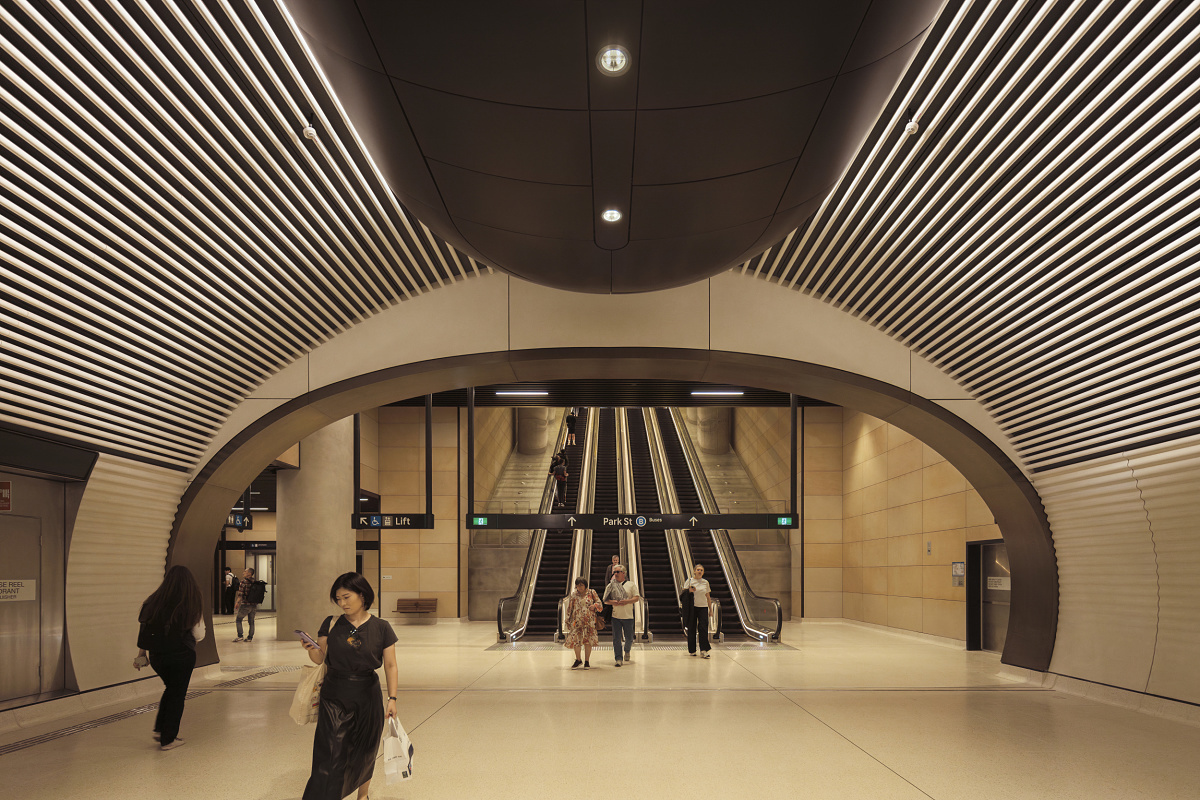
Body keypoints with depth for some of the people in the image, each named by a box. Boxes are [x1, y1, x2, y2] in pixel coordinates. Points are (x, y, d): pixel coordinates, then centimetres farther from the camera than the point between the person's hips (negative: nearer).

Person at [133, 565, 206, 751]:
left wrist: (141, 653, 14)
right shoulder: (190, 607, -12)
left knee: (171, 689, 26)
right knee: (177, 695, 10)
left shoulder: (153, 602, -3)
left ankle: (160, 730, 22)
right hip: (181, 656, -4)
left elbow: (144, 628, 3)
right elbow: (199, 635, -6)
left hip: (156, 656, 4)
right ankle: (168, 739, 15)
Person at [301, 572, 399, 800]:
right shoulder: (331, 624, 0)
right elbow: (319, 659, -1)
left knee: (363, 754, 13)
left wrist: (392, 698, -7)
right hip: (334, 698, 0)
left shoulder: (381, 628, -4)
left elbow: (391, 666, -1)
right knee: (330, 757, -7)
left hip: (366, 698, 0)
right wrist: (311, 649, -22)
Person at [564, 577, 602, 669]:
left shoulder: (591, 593, 5)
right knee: (575, 640, -4)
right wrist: (568, 620, 11)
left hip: (588, 621, -1)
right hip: (576, 621, 2)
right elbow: (569, 608, 14)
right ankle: (578, 660, 15)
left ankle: (587, 661, 9)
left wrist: (594, 605, -15)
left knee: (588, 641, -2)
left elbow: (599, 603, 7)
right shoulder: (573, 595, 10)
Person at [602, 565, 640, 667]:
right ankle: (618, 658, 1)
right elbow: (605, 600, 7)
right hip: (616, 616, 1)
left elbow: (636, 598, -1)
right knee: (616, 638, -4)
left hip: (628, 616, -1)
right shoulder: (611, 586, 9)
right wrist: (612, 602, -14)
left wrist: (627, 601, -17)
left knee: (629, 638, 7)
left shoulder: (631, 584, 5)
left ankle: (627, 652, 34)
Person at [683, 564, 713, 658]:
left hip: (703, 607, 2)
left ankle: (703, 651, -12)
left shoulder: (705, 582, 10)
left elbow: (708, 596, 15)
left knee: (703, 628, -10)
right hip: (692, 607, -1)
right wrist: (690, 591, -18)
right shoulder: (689, 581, 2)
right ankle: (691, 650, 14)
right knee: (691, 629, 2)